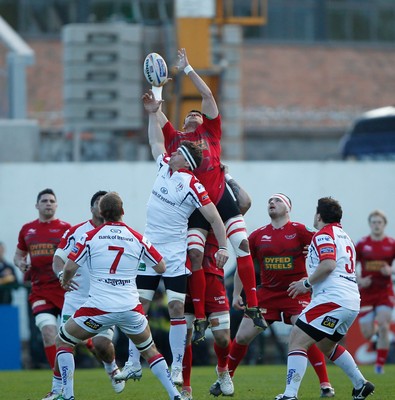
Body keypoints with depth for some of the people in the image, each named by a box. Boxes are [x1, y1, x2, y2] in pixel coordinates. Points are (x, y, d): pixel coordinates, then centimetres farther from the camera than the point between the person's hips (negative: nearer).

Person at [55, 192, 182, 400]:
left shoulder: (90, 237, -3)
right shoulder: (137, 238, 3)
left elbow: (69, 268, -5)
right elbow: (161, 267, 9)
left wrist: (65, 281, 18)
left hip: (99, 308, -3)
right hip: (131, 309, 3)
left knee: (63, 341, 16)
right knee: (149, 350, 22)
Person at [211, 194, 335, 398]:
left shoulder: (299, 230, -6)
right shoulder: (258, 235, 4)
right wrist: (236, 294, 10)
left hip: (296, 293, -3)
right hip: (267, 293, 4)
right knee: (242, 337, 2)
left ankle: (325, 384, -11)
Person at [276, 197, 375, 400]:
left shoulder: (324, 234, -5)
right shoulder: (343, 236, 23)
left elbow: (329, 264, -20)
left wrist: (307, 283, -11)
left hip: (333, 298, -10)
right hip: (352, 301, 10)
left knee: (297, 341, -14)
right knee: (326, 346, 30)